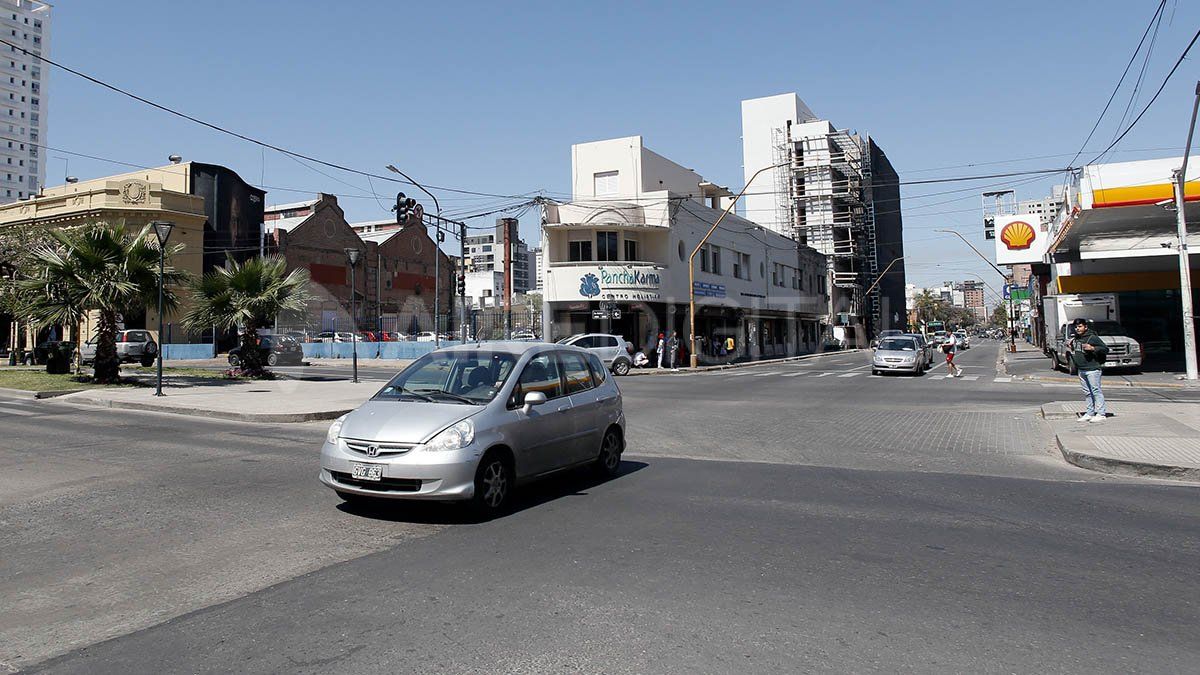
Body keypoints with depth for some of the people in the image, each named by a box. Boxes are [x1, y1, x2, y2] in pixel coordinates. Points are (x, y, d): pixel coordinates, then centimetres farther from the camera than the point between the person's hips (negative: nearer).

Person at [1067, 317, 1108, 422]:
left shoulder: (1092, 337, -10)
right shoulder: (1075, 338, 13)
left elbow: (1106, 349, -10)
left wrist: (1092, 348, -22)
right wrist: (1070, 347, 9)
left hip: (1092, 369, -8)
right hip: (1081, 370, 8)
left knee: (1096, 391, -7)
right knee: (1087, 392, 12)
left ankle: (1101, 414, -4)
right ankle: (1090, 413, 18)